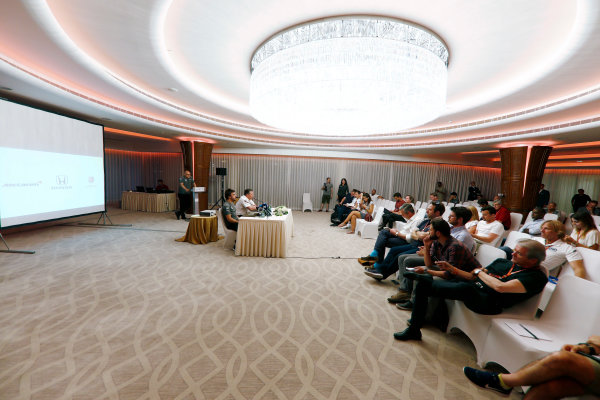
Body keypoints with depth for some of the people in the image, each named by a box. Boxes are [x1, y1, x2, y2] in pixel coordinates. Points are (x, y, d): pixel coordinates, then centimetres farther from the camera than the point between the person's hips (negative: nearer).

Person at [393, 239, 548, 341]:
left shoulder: (537, 277, -2)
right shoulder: (502, 262, 20)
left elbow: (500, 287, -19)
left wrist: (480, 272, -3)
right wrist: (451, 269, 5)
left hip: (487, 302, -7)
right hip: (471, 289, 7)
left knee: (464, 288, -43)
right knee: (422, 285, -9)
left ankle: (428, 280, -14)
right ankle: (414, 330, 2)